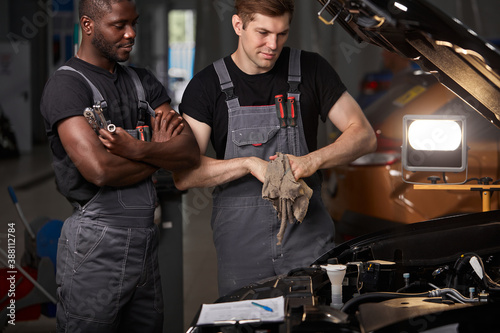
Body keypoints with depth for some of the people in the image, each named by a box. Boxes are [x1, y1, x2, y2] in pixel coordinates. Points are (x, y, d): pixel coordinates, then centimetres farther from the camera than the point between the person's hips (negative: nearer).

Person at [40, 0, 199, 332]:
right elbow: (100, 169, -20)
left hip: (145, 239, 6)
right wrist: (160, 151, -3)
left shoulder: (143, 81, 14)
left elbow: (191, 152, 2)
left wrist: (138, 149, -17)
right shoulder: (66, 85, -8)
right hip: (96, 243, -6)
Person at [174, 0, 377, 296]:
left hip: (309, 242, 1)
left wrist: (313, 160, -13)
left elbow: (364, 135, 4)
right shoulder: (207, 86, 1)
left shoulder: (311, 70, 4)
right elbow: (184, 175, -7)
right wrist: (249, 164, -18)